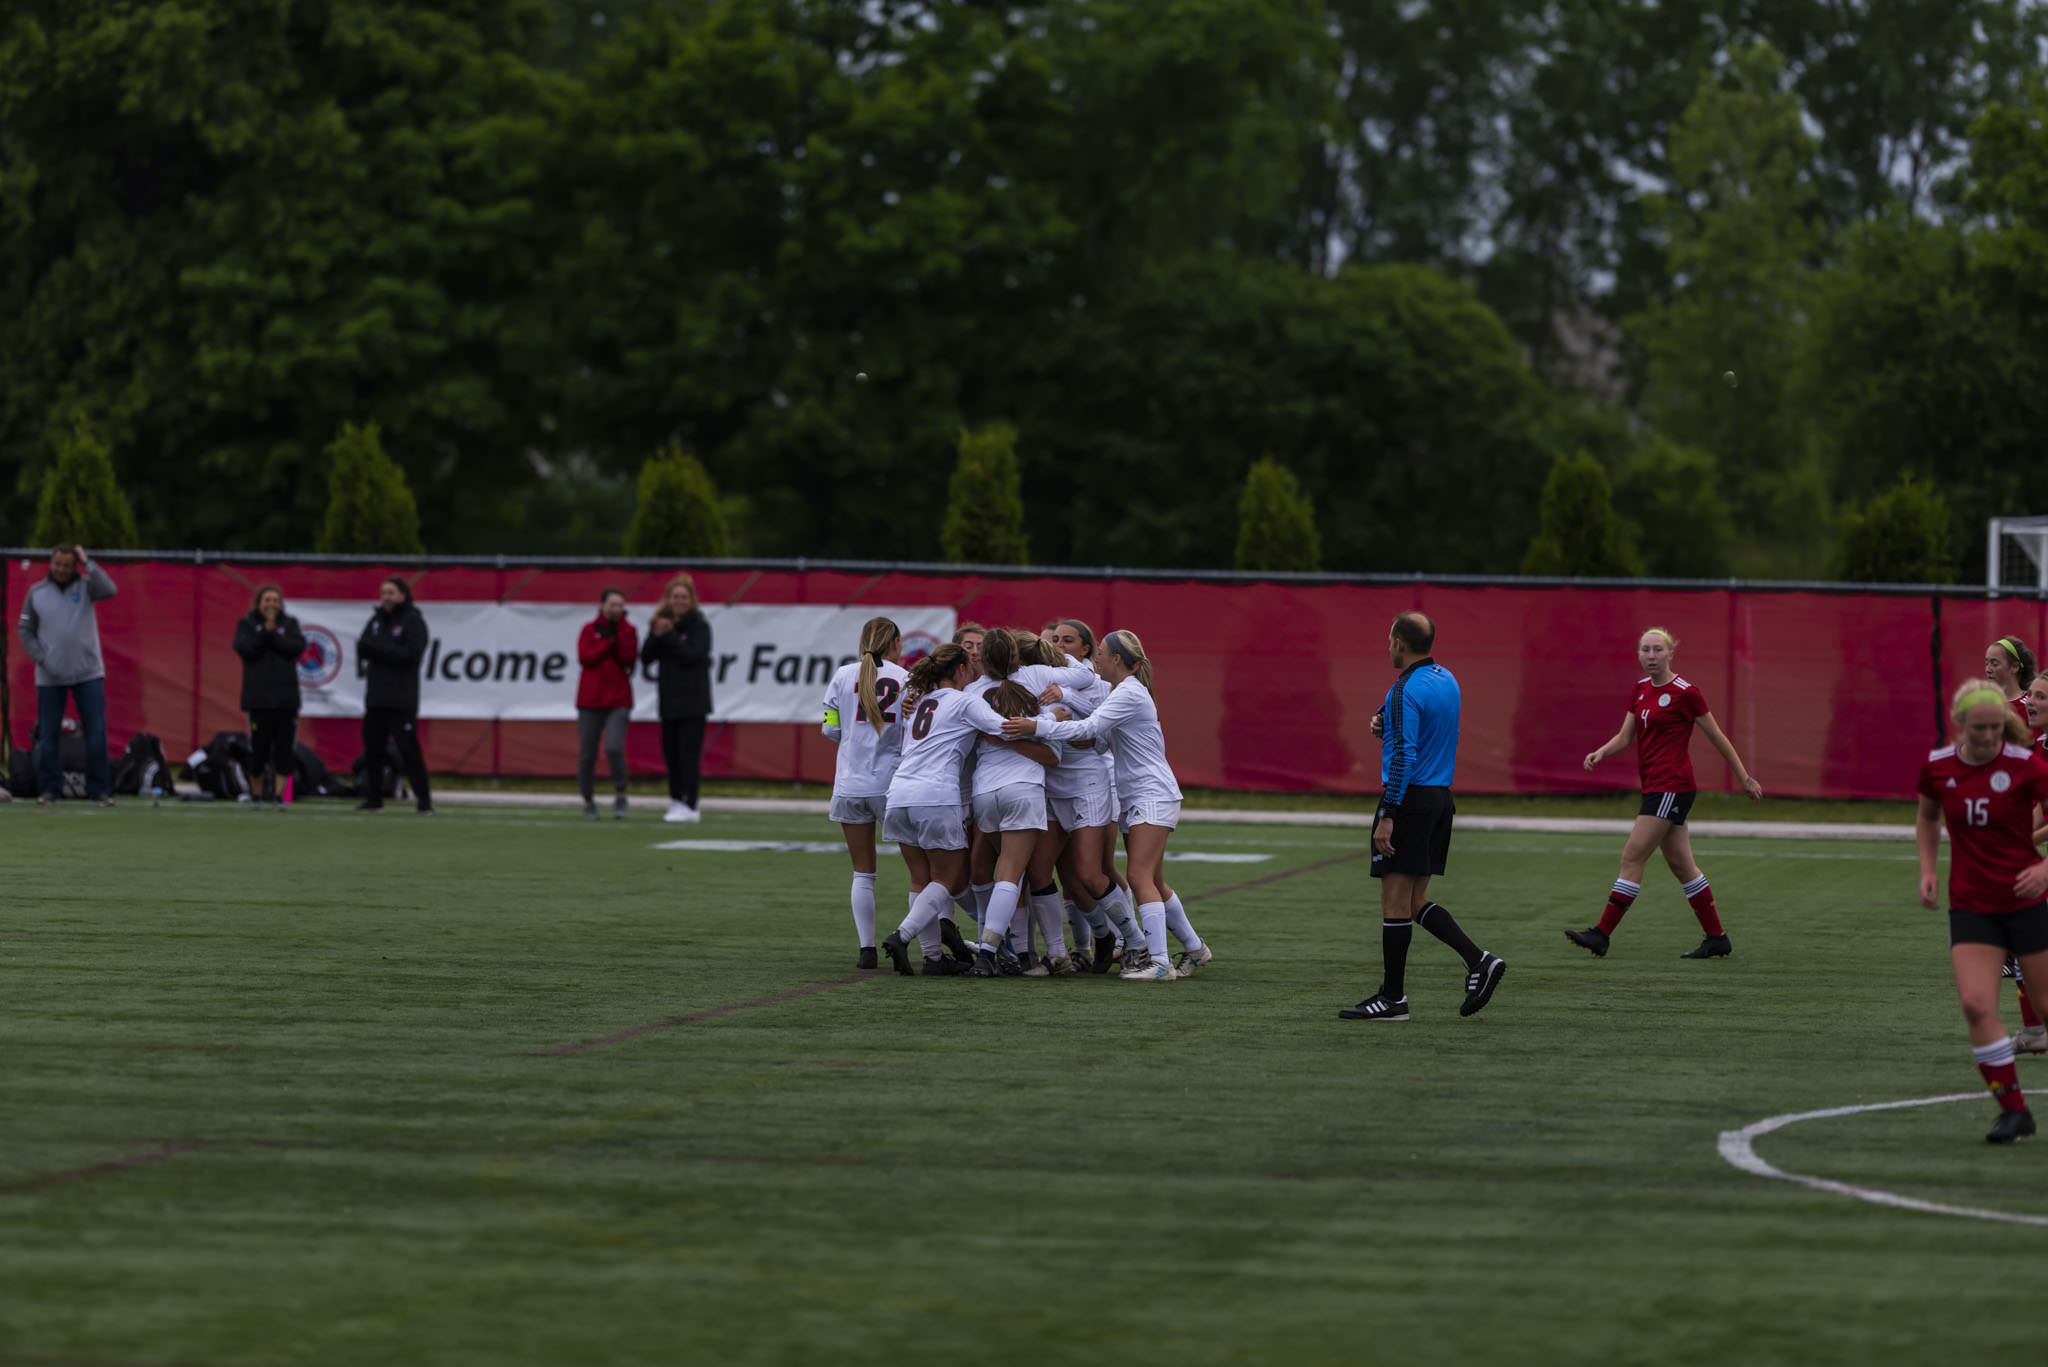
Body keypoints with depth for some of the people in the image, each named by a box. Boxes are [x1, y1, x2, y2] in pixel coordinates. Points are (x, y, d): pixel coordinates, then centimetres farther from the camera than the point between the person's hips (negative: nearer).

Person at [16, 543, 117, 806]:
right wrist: (39, 657, -4)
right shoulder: (36, 592, 3)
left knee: (96, 732, -5)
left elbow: (108, 590, -21)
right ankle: (49, 789, 13)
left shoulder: (86, 585, 0)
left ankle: (99, 790, 1)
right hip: (50, 676, 1)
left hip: (88, 673, -1)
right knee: (47, 734, 4)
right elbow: (24, 629, 8)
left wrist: (87, 563, -16)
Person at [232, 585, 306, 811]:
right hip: (259, 697, -1)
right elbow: (244, 648, -10)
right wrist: (265, 631, -13)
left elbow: (298, 647, -6)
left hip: (286, 698, 1)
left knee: (284, 749, -4)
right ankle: (257, 795, 14)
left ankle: (278, 796, 0)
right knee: (258, 749, 1)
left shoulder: (289, 623, 11)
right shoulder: (247, 624, 8)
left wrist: (273, 635, -12)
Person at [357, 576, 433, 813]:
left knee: (408, 748, -10)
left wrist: (378, 649, -13)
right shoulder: (377, 620, 16)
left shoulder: (413, 621, -4)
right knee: (372, 748, 5)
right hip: (376, 697, 7)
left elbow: (412, 654, -14)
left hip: (401, 700, -7)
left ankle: (423, 798, -6)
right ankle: (373, 799, 12)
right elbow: (362, 647, 8)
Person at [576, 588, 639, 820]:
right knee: (587, 755, 1)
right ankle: (588, 801, 18)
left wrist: (618, 632, -11)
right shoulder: (589, 630, 6)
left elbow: (629, 659, -8)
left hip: (618, 701, -1)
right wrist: (609, 641, -11)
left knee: (614, 748, -20)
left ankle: (620, 796, -2)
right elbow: (585, 657, -9)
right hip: (590, 701, 1)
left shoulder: (629, 631, 7)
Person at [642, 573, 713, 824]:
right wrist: (657, 636, -12)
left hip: (693, 701, -6)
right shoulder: (662, 623, 10)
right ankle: (676, 799, 21)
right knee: (670, 752, 10)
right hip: (669, 699, 6)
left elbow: (693, 655, -18)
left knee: (689, 753, -10)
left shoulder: (699, 626, -5)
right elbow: (646, 657, 4)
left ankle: (689, 805, -11)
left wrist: (669, 636, -17)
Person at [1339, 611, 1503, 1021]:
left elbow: (1404, 755, -21)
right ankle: (1478, 960, -1)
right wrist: (1385, 723, 10)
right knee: (1415, 901, 13)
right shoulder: (1447, 681, 13)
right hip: (1441, 798, 9)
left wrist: (1388, 816, -21)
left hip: (1409, 799, -9)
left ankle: (1392, 997, 1)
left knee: (1396, 901, -3)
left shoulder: (1405, 691, -15)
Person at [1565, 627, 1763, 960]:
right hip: (1654, 786, 8)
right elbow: (1625, 737, 15)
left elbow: (1718, 738, -3)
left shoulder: (1684, 693, -10)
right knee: (1681, 866, 10)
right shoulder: (1641, 689, 12)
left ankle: (1602, 934, -10)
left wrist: (1744, 778, 3)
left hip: (1672, 787, -8)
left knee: (1632, 857, -10)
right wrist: (1600, 753, -6)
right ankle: (1716, 938, 17)